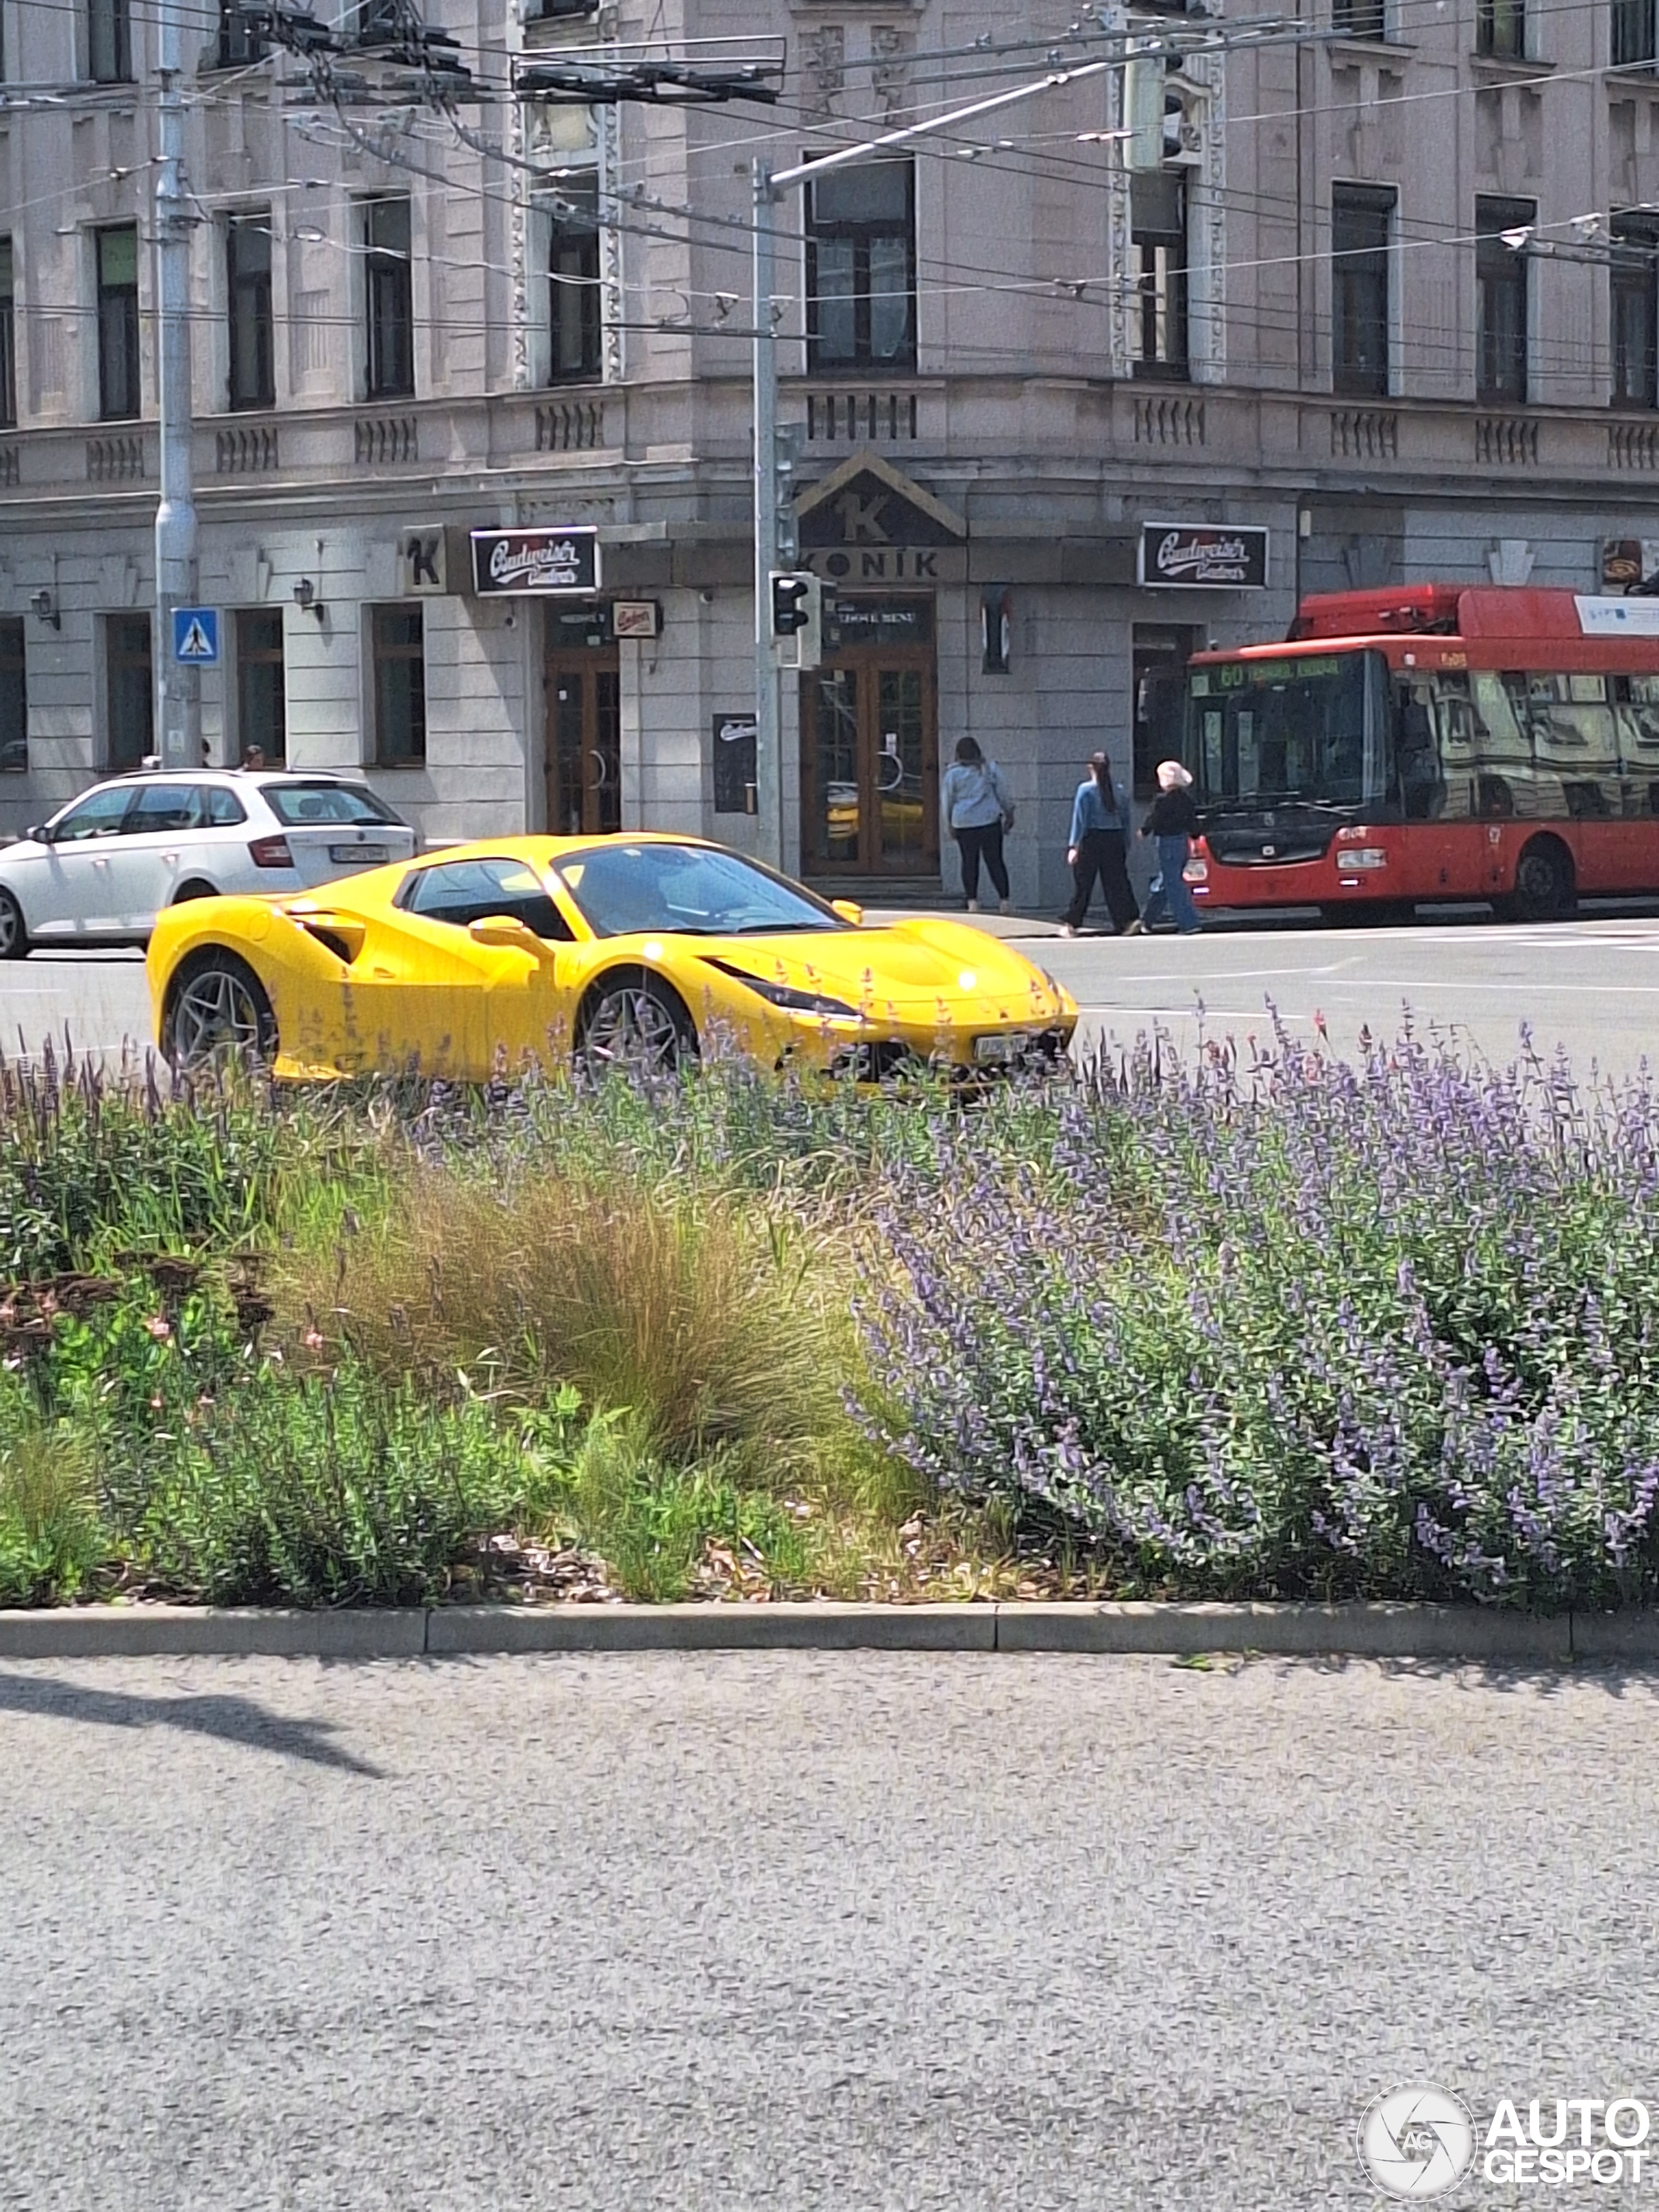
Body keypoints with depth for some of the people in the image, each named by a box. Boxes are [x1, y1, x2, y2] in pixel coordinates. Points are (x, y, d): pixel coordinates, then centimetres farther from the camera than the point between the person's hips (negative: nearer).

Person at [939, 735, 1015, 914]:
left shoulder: (952, 774, -1)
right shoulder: (990, 769, 2)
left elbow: (946, 802, 4)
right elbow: (1003, 794, 8)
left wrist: (949, 826, 13)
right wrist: (1009, 814, 19)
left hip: (964, 824, 0)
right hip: (990, 820, 0)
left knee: (969, 861, 7)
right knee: (995, 861, 3)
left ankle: (972, 901, 4)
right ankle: (1004, 900, 0)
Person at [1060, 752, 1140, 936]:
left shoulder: (1086, 790, -6)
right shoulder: (1119, 791, 6)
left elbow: (1080, 819, -10)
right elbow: (1125, 819, 9)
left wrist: (1074, 845, -10)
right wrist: (1126, 846, 15)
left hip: (1092, 840, -3)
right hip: (1115, 840, 3)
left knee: (1082, 885, 3)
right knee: (1117, 882, 4)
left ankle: (1071, 924, 7)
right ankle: (1129, 919, -8)